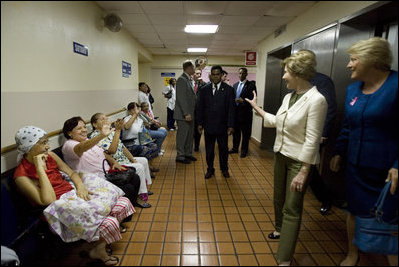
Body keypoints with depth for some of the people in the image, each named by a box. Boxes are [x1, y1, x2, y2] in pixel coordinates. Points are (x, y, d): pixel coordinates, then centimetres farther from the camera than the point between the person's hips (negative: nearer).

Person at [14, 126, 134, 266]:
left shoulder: (50, 156, 7)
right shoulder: (22, 175, -12)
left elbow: (71, 173, 10)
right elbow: (48, 200, -23)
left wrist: (80, 185, -12)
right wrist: (40, 169, -22)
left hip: (73, 193, 7)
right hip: (60, 209, -7)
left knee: (123, 203, -8)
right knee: (108, 224, -27)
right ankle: (98, 250, 7)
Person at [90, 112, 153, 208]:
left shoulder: (111, 132, 10)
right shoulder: (96, 136, -19)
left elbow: (122, 147, 12)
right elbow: (112, 150, -32)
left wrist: (133, 159, 4)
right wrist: (117, 130, -32)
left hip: (124, 159, 10)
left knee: (144, 160, 14)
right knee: (139, 167, -22)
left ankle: (144, 188, 28)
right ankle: (141, 197, -8)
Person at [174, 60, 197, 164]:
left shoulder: (189, 80, 16)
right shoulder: (181, 80, -14)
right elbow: (181, 98, -20)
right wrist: (186, 113, -22)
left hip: (190, 113, 9)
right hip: (183, 114, -9)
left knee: (190, 134, 15)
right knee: (182, 135, -1)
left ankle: (188, 153, 27)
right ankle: (180, 156, 11)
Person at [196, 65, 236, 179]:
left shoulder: (229, 89, -1)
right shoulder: (204, 89, 5)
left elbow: (231, 108, -3)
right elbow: (200, 107, 7)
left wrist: (230, 125, -8)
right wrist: (200, 123, 2)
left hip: (222, 125, -1)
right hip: (208, 125, 1)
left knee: (223, 148, 11)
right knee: (209, 149, 10)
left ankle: (224, 169, 30)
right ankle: (210, 169, 27)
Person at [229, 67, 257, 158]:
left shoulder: (251, 85, -6)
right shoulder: (235, 85, 12)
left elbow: (253, 99, -12)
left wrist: (243, 101, -22)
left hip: (245, 113, -5)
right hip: (235, 112, 5)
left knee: (245, 133, 5)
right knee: (236, 131, 16)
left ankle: (244, 150, 18)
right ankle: (235, 148, 30)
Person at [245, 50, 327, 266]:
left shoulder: (316, 100, -20)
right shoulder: (288, 96, 4)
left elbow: (312, 140, -21)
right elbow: (276, 121, 15)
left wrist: (303, 172, -20)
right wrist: (256, 107, 18)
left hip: (299, 161, -7)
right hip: (281, 155, 8)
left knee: (292, 208, 1)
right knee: (279, 198, 22)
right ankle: (281, 229, 48)